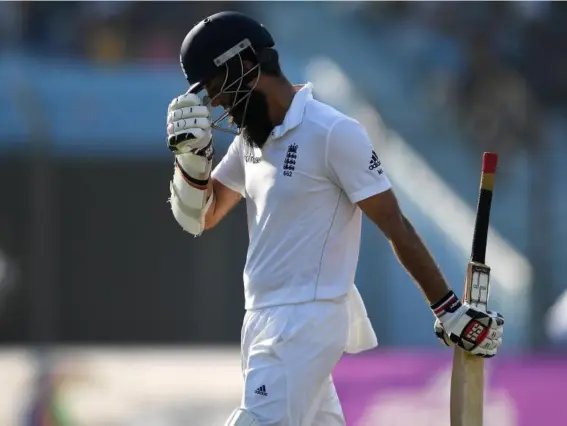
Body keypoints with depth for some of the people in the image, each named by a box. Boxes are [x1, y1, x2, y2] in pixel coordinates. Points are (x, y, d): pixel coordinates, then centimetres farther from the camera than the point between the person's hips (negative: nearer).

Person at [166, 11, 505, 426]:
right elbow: (198, 217, 14)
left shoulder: (333, 133, -15)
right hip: (265, 321, 9)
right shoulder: (252, 138, 11)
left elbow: (396, 227, -12)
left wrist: (448, 309, -10)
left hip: (305, 325, -9)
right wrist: (192, 154, -5)